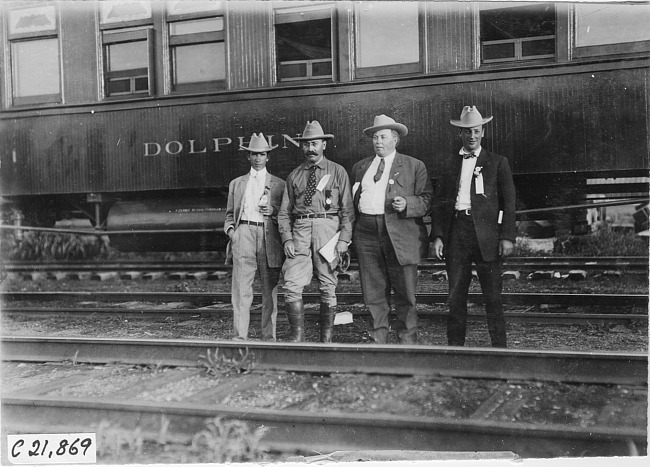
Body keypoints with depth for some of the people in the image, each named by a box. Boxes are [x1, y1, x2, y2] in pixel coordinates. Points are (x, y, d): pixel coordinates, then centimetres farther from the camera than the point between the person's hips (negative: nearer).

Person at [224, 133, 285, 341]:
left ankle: (269, 338, 9)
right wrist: (230, 230, 2)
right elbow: (230, 213, 21)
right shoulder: (236, 184, 19)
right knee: (240, 290, -7)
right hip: (243, 235, 1)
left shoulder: (279, 184, 14)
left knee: (270, 290, 2)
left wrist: (273, 212, -5)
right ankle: (240, 337, -5)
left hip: (269, 237, 0)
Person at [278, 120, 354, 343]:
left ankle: (326, 339, 13)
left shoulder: (338, 172, 7)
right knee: (292, 286, -9)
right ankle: (297, 337, -1)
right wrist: (287, 239, -2)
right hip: (300, 229, 2)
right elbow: (284, 211, 12)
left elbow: (347, 209, 3)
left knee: (328, 288, 3)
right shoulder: (294, 175, 13)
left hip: (328, 228, -2)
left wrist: (344, 239, -8)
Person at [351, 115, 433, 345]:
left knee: (405, 292, 0)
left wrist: (407, 204, -17)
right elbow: (352, 201, 22)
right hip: (367, 235, 4)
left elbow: (427, 200, 1)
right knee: (373, 292, 7)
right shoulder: (360, 167, 19)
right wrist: (350, 231, 10)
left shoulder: (414, 166, 7)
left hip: (400, 235, -3)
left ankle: (408, 339, 13)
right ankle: (378, 338, 17)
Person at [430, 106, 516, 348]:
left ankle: (500, 348, 10)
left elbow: (509, 203, 3)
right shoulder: (450, 165, 15)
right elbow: (439, 203, 13)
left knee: (492, 297, 0)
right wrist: (437, 236, 2)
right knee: (456, 296, 5)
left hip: (486, 235, -2)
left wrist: (507, 237, -7)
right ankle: (455, 347, 13)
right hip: (456, 232, 3)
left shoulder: (497, 163, 8)